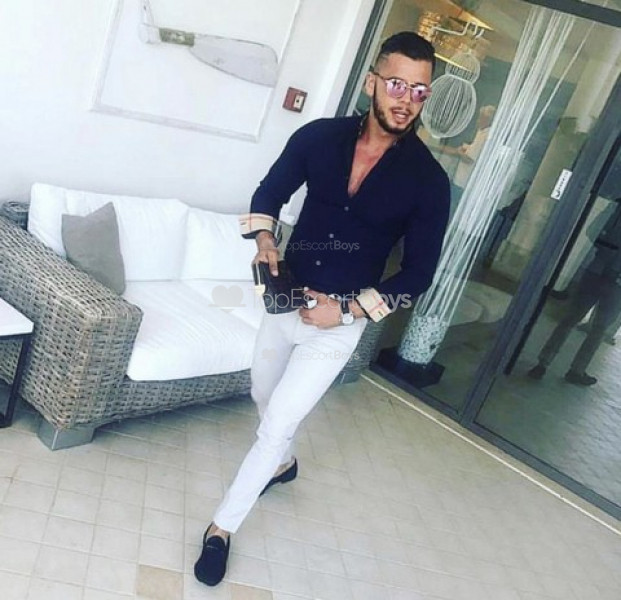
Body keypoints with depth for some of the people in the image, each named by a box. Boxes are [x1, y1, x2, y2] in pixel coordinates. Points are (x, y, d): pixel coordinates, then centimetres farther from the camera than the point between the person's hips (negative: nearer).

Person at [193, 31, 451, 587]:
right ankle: (282, 463, 57)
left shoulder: (428, 180, -14)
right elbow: (269, 193, 5)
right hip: (285, 300, 4)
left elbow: (419, 274, -10)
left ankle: (223, 526, 17)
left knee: (276, 424, -5)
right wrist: (265, 239, -15)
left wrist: (349, 310, -19)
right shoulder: (320, 136, -8)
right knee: (265, 396, 25)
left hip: (340, 322, -4)